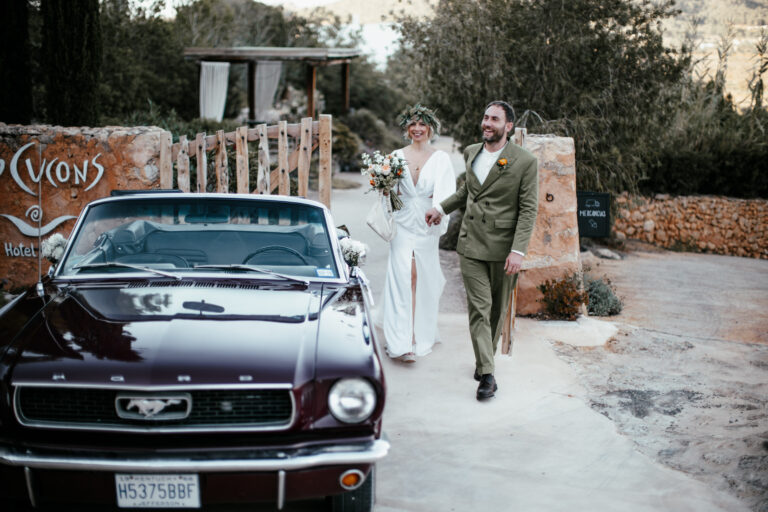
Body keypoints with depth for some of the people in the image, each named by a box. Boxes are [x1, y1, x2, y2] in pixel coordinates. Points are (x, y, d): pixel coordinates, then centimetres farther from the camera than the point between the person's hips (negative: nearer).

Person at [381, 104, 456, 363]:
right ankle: (401, 342, -9)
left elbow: (446, 193, -7)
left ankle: (422, 335, 24)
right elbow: (389, 191, 10)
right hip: (403, 225, 0)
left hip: (427, 226, 0)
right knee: (402, 278, -8)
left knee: (424, 280, 7)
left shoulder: (441, 158, 2)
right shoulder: (396, 156, 7)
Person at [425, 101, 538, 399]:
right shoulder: (471, 153, 8)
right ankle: (487, 374, -4)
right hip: (471, 244, 3)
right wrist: (442, 208, 19)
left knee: (497, 308, 11)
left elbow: (528, 209, -10)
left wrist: (518, 251, -17)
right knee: (478, 307, -5)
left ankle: (486, 357, 33)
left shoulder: (525, 162, -8)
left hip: (503, 248, -3)